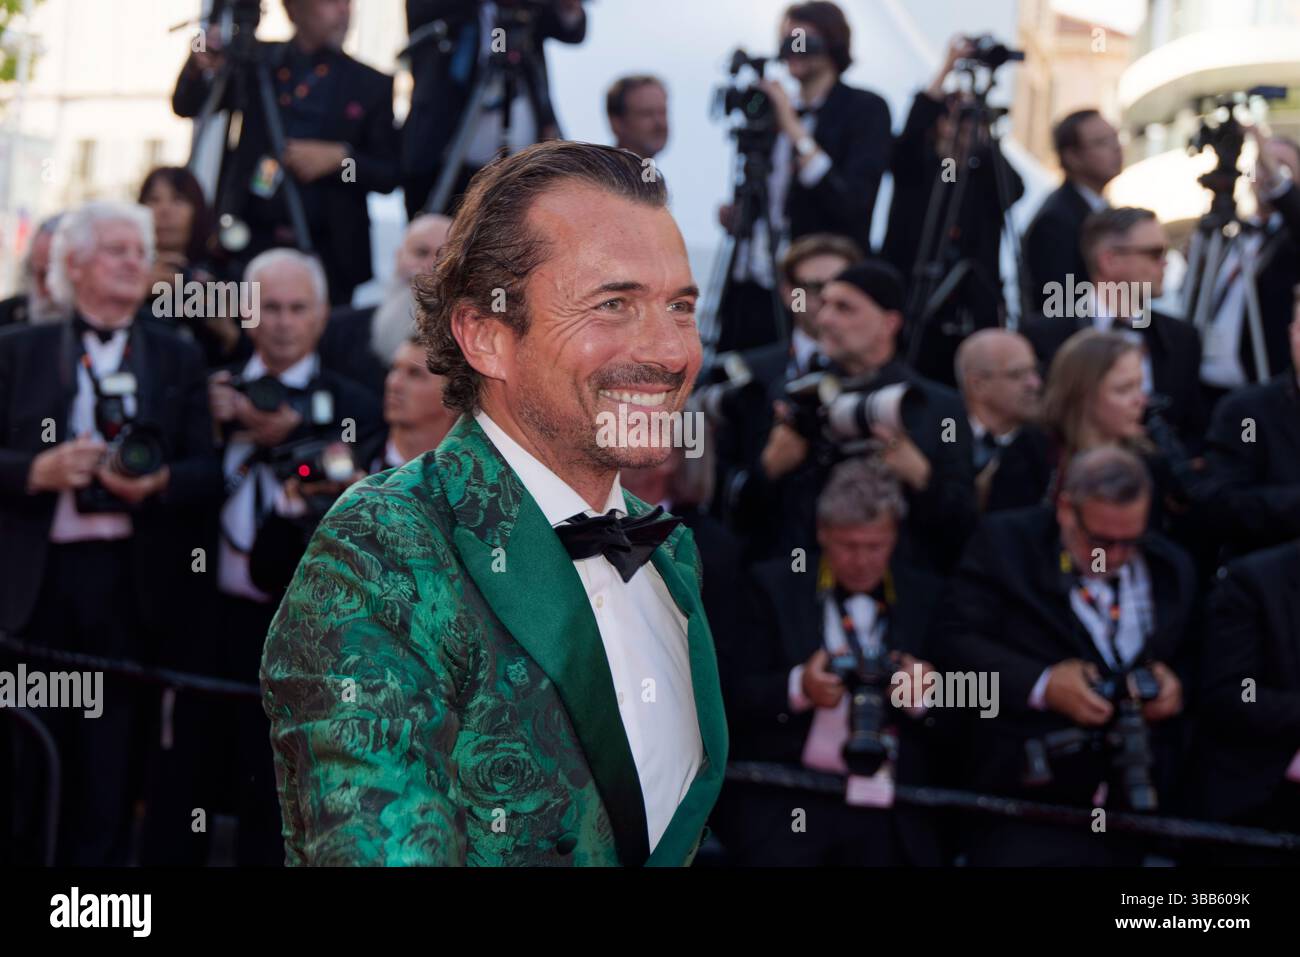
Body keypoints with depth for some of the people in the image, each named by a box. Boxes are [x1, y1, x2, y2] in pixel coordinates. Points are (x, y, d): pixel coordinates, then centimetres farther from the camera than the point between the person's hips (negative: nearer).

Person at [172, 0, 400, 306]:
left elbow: (389, 176, 6)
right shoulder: (258, 63, 9)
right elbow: (186, 106, 7)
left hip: (327, 255, 0)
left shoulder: (372, 86, 7)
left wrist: (339, 157, -13)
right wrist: (199, 69, -14)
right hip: (251, 244, 1)